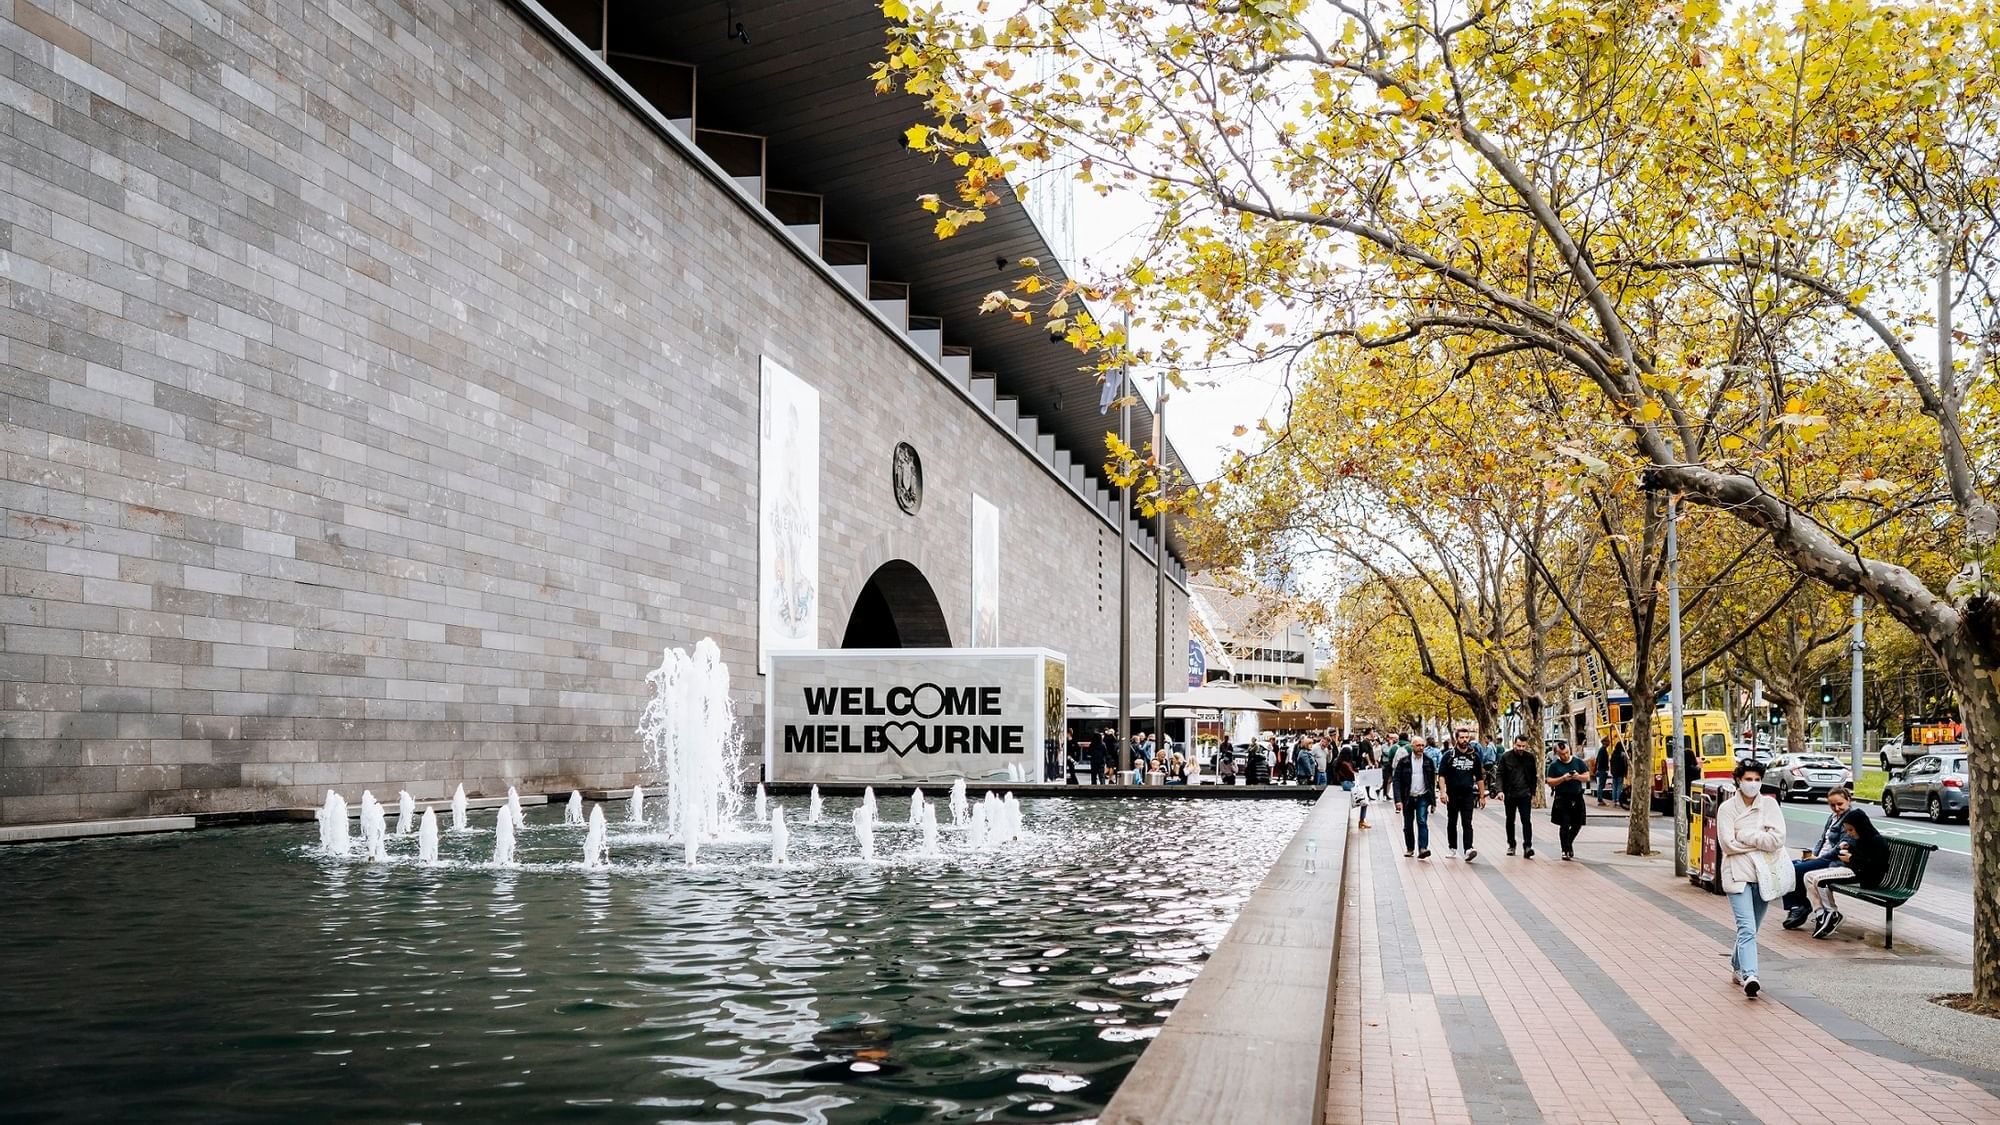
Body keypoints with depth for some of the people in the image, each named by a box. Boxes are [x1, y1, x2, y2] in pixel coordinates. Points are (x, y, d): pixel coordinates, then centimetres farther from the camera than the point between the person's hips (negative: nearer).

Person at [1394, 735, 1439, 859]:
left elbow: (1433, 781, 9)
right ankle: (1410, 848, 25)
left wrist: (1433, 799, 6)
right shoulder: (1403, 761, -4)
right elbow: (1397, 781, -5)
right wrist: (1398, 800, -14)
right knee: (1408, 825, 9)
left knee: (1422, 821, -16)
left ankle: (1423, 849, -21)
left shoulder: (1429, 761, 2)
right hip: (1408, 798, 0)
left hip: (1423, 797, 0)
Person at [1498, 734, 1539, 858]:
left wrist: (1533, 794, 5)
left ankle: (1527, 846, -11)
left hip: (1525, 794, 0)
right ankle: (1511, 845, 24)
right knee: (1510, 821, 12)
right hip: (1509, 794, 1)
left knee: (1526, 820, -9)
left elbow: (1533, 777, 8)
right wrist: (1500, 790, -15)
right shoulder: (1506, 757, -2)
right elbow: (1500, 775, -3)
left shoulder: (1530, 757, 2)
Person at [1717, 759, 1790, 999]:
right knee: (1747, 929, -16)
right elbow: (1728, 844, -11)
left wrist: (1745, 836, -12)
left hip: (1764, 873, 3)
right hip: (1738, 873, -3)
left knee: (1750, 929, 15)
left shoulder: (1770, 804, 2)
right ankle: (1749, 977, -26)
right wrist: (1761, 839, -10)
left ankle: (1738, 967, 35)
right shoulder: (1727, 808, -4)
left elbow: (1778, 839, -9)